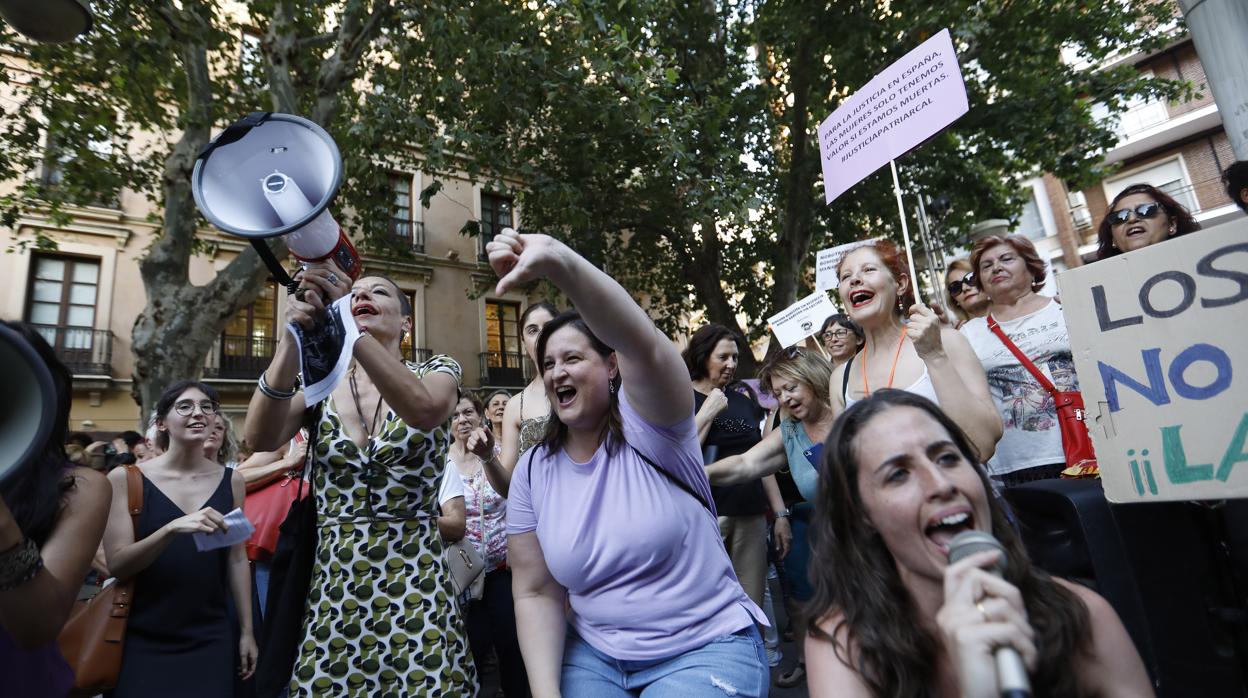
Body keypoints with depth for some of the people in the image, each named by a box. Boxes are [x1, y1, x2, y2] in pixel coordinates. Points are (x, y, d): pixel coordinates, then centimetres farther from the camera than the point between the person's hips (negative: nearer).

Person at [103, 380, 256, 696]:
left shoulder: (231, 481, 1)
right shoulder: (125, 479, -6)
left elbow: (237, 559, 5)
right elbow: (117, 564, -12)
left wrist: (246, 630, 6)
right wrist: (172, 528, -30)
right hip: (142, 641, -2)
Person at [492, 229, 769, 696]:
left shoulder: (648, 424, -15)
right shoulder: (533, 472, -2)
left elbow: (646, 347, -38)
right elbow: (536, 593, 2)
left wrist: (558, 260, -51)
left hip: (705, 649, -4)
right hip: (595, 656, 4)